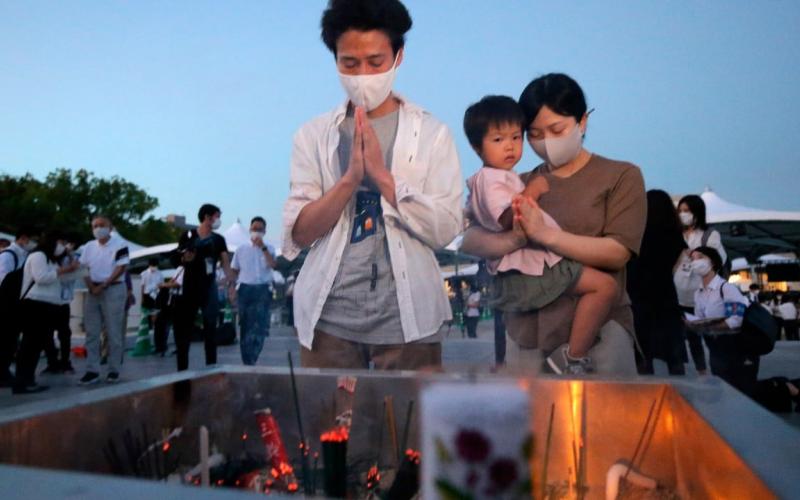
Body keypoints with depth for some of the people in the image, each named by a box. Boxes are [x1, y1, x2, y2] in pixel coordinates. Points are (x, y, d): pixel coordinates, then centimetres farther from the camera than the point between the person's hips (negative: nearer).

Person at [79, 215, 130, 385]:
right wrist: (90, 286, -6)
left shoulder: (120, 244, -6)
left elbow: (121, 268, -11)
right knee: (91, 333, 4)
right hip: (93, 291, 6)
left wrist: (103, 285, -14)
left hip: (113, 290, -6)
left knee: (114, 333, -2)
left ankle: (114, 370, 6)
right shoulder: (88, 247, 12)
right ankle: (92, 371, 9)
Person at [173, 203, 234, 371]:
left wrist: (230, 278, -20)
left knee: (210, 328, 4)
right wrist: (186, 257, -21)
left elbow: (225, 261, -4)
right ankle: (182, 368, 11)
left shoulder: (218, 240, 5)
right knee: (183, 328, 2)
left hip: (209, 289, 2)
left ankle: (211, 366, 11)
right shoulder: (188, 236, -1)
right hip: (189, 288, -1)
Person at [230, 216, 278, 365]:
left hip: (263, 289, -1)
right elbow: (234, 271, 14)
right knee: (245, 326, 5)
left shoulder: (269, 248, 7)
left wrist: (263, 247, -17)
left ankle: (250, 361, -5)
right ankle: (247, 361, 13)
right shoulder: (241, 249, 10)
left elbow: (273, 265, -11)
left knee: (260, 325, -10)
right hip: (245, 288, 2)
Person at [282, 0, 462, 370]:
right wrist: (350, 177, -17)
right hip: (329, 319, 1)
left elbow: (445, 229, -6)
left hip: (407, 319, -1)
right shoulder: (313, 135, 5)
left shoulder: (431, 133, 1)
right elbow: (298, 233, -2)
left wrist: (382, 174, -16)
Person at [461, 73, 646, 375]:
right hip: (527, 332, 2)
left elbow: (617, 253, -7)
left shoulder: (621, 176, 6)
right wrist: (513, 241, -20)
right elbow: (471, 241, 0)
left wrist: (545, 234, -18)